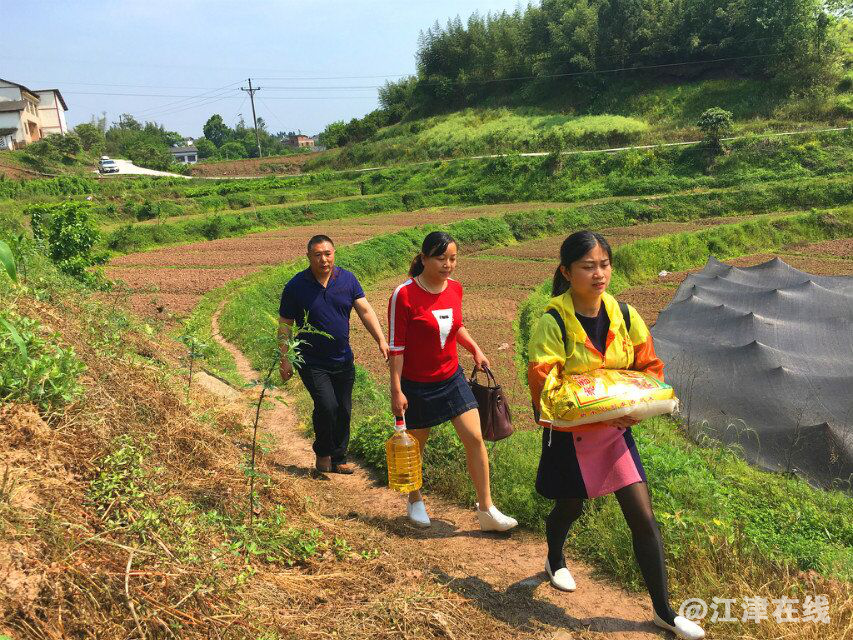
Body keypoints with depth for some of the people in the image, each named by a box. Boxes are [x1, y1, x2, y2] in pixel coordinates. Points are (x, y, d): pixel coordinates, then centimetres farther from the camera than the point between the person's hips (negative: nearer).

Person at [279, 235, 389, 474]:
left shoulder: (347, 279, 0)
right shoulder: (296, 286, -8)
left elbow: (365, 311, -4)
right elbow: (284, 325, -3)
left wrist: (381, 340, -16)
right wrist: (285, 360, -6)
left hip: (343, 361, 4)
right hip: (312, 363, -4)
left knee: (343, 411, 10)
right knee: (327, 406, -18)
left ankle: (338, 459, 28)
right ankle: (322, 452, 8)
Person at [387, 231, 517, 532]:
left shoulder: (455, 288, -1)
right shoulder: (405, 295, -18)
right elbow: (397, 345, -14)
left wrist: (475, 350, 5)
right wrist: (396, 391, -15)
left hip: (451, 377, 5)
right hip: (417, 384, -4)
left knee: (475, 438, -3)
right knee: (416, 445, 12)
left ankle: (486, 510, 8)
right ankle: (415, 501, 37)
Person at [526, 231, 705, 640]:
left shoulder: (625, 316, -5)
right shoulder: (553, 322, -19)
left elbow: (649, 367, 4)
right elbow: (542, 383, -23)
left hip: (615, 429, 4)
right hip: (569, 434, -3)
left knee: (644, 518, 1)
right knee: (570, 507, 19)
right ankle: (555, 561, 54)